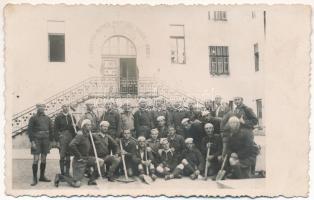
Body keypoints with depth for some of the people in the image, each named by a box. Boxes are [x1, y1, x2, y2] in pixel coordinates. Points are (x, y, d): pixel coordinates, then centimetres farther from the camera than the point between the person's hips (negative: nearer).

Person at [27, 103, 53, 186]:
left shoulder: (47, 118, 10)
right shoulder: (33, 118, -2)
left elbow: (51, 130, 13)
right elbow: (29, 130, -6)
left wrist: (51, 141, 9)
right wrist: (32, 141, -13)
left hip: (46, 140, 4)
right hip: (37, 140, -4)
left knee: (44, 159, 9)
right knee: (36, 159, -6)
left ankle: (42, 176, 21)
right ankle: (34, 179, 1)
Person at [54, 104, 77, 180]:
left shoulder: (72, 117, 12)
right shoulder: (58, 117, 2)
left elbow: (75, 127, 15)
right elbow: (56, 129, -2)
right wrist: (57, 140, -9)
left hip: (70, 138, 3)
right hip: (62, 137, -3)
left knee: (68, 156, 8)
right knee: (62, 156, -5)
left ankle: (67, 172, 17)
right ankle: (62, 173, 3)